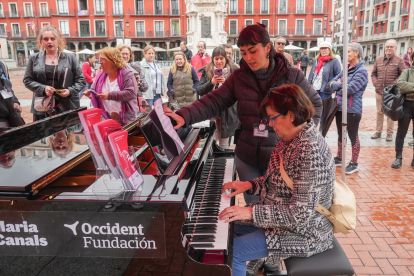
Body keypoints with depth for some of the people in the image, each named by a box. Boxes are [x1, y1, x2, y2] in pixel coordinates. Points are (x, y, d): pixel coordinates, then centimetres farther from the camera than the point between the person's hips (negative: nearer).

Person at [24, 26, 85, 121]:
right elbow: (27, 80, 10)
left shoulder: (70, 58, 6)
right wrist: (43, 88, -9)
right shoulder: (34, 58, 10)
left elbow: (81, 80, 6)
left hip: (68, 107, -1)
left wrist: (70, 91, -11)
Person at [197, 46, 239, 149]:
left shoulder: (232, 71, 1)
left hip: (227, 112, 0)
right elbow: (199, 90, -2)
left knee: (224, 144, 7)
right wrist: (211, 83, -18)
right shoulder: (207, 71, 4)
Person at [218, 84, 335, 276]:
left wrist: (252, 212, -29)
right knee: (230, 226, 14)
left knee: (233, 251, -12)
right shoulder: (291, 139, 0)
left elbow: (301, 215, -31)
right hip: (281, 215, 9)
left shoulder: (311, 151, -30)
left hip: (304, 232, -9)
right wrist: (249, 185, 0)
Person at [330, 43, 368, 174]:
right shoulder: (346, 68, 10)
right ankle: (339, 158, 32)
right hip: (340, 107, 8)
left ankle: (354, 164, 16)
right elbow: (332, 82, 9)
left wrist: (337, 85, -7)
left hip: (352, 109, -8)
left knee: (353, 136, 3)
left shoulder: (361, 71, -12)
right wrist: (340, 84, -11)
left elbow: (350, 89, -21)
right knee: (340, 134, 18)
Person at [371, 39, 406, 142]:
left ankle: (389, 133, 14)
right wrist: (375, 83, 0)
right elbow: (373, 73, 14)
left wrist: (394, 84, -13)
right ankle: (378, 132, 22)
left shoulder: (399, 60, -1)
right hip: (379, 91, 3)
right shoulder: (378, 60, 9)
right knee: (379, 112, 11)